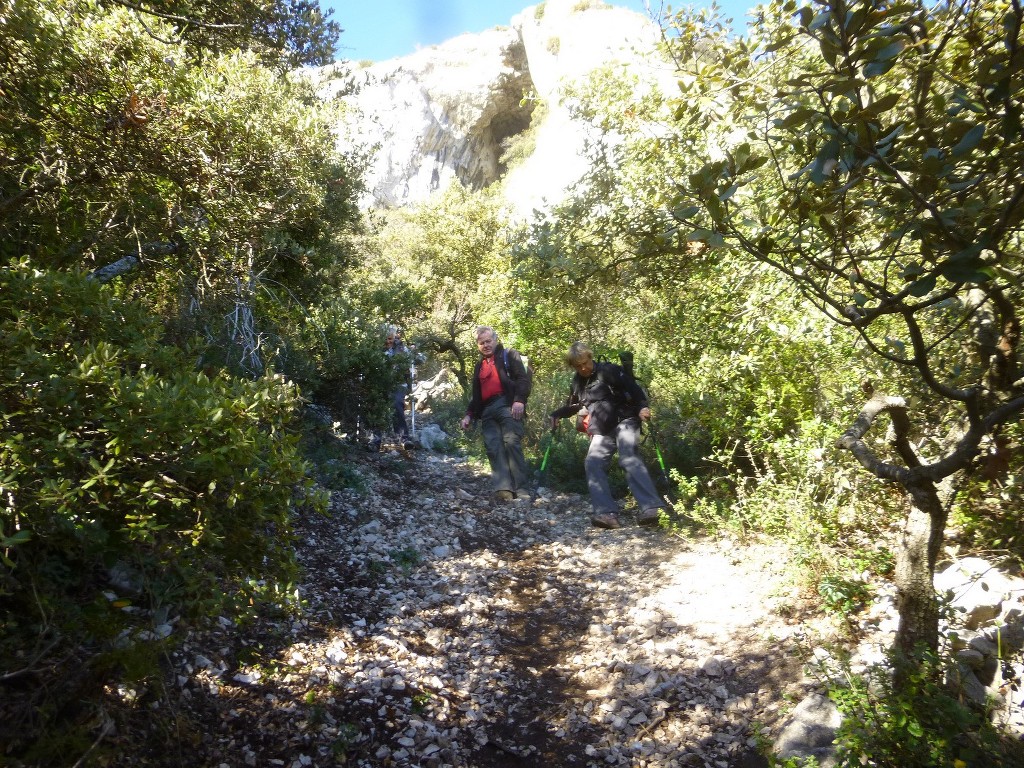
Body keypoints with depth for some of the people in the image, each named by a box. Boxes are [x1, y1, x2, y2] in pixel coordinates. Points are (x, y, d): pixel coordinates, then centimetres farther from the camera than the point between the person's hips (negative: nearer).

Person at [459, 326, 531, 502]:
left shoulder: (509, 355, 11)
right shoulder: (479, 365, 30)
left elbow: (523, 378, -3)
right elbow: (476, 394, 33)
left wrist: (519, 400, -19)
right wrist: (469, 414, 20)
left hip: (507, 405, -6)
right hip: (487, 411, 6)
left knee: (511, 443, -19)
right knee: (493, 448, -10)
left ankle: (521, 488, -19)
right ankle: (503, 489, -19)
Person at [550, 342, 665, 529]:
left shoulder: (608, 371, -3)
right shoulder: (578, 382, 16)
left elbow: (633, 387, -7)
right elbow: (574, 406, 31)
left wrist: (643, 407, -24)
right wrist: (557, 414, 13)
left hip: (624, 422, -6)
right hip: (602, 430, 6)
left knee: (629, 459, -28)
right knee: (593, 463, -18)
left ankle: (652, 509, -39)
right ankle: (607, 513, -28)